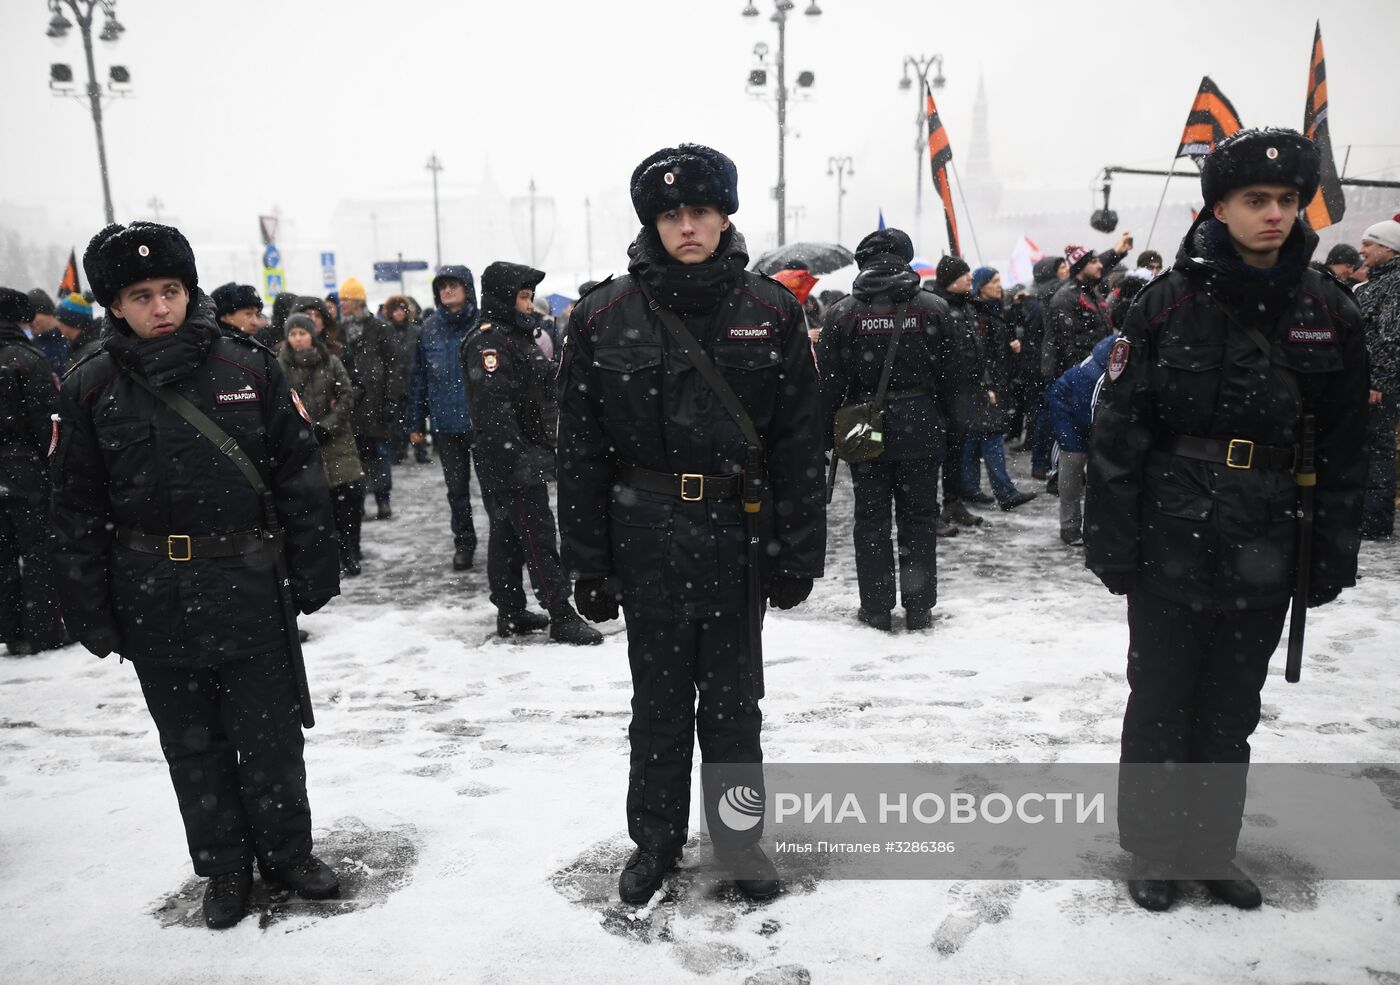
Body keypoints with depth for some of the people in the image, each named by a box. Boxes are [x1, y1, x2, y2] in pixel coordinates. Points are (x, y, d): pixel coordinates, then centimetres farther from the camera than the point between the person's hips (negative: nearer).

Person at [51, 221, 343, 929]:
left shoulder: (249, 368, -3)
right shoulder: (90, 390, -1)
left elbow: (300, 477, 1)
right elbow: (77, 512, 3)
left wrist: (314, 571, 0)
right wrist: (90, 613, 1)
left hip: (247, 589, -1)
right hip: (152, 599, 1)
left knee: (269, 734, 9)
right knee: (192, 744, 14)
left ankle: (286, 851, 30)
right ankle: (224, 868, 31)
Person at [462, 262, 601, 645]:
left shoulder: (518, 338, 19)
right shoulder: (489, 343, -15)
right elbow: (493, 408, -24)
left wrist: (544, 453, 25)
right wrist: (516, 458, -26)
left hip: (528, 459, 11)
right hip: (510, 464, -11)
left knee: (507, 535, 14)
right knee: (538, 537, -8)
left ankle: (511, 613, 22)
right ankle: (562, 616, -3)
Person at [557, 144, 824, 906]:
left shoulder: (771, 313, -1)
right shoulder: (606, 317, -3)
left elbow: (799, 442, 0)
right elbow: (581, 450, -1)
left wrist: (798, 552, -3)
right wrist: (588, 563, -3)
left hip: (738, 535, 0)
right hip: (646, 536, 0)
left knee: (733, 701, 13)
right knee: (658, 701, 14)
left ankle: (739, 838, 33)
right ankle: (654, 839, 33)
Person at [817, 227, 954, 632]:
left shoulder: (843, 313, -3)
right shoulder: (933, 308, -1)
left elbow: (829, 382, -2)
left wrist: (826, 433, 6)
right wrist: (949, 427, 10)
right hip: (921, 428, 1)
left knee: (870, 518, 9)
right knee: (919, 517, 10)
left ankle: (876, 608, 13)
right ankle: (919, 607, 15)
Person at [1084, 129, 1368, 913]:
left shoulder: (1329, 312, 1)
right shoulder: (1171, 302, -7)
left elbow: (1347, 446, 5)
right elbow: (1119, 430, -8)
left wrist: (1334, 552, 2)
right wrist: (1111, 541, -10)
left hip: (1264, 554, 3)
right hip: (1172, 545, -2)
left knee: (1232, 711, 15)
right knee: (1161, 704, 10)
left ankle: (1214, 846, 34)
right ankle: (1153, 848, 28)